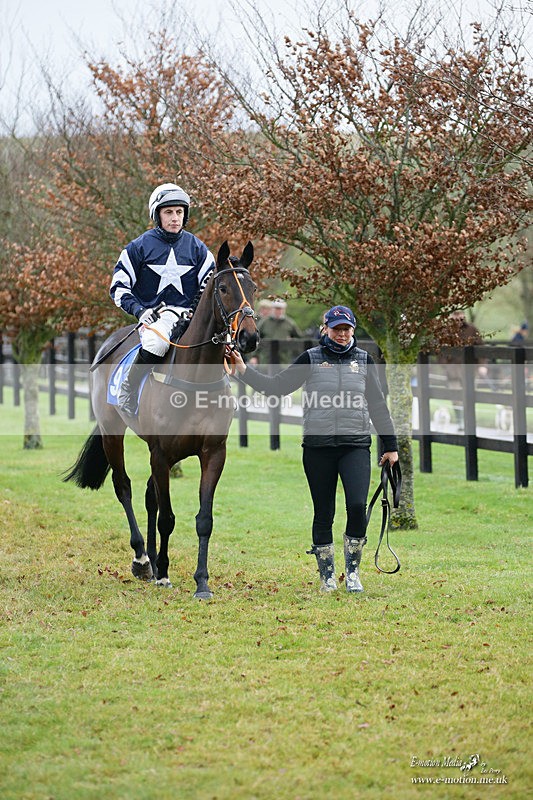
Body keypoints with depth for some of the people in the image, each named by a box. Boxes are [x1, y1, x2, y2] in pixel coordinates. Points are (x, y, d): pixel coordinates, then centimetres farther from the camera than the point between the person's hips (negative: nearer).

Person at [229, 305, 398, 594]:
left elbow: (378, 406, 12)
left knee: (357, 506, -15)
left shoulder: (363, 360, 10)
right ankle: (327, 576, 17)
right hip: (318, 447, 0)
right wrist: (244, 371, -7)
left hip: (356, 445, 0)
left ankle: (352, 572, 1)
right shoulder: (311, 359, 5)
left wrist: (390, 447, 11)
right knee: (323, 514, 5)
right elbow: (277, 386, 4)